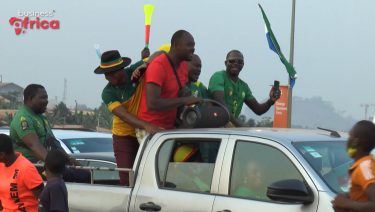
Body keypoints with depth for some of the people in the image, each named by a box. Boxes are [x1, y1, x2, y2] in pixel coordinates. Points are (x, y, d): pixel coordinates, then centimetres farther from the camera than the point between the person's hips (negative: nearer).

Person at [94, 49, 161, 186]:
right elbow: (123, 115, -27)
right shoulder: (108, 93, -14)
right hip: (124, 137, -1)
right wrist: (146, 125, -43)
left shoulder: (136, 71, -9)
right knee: (127, 179, -7)